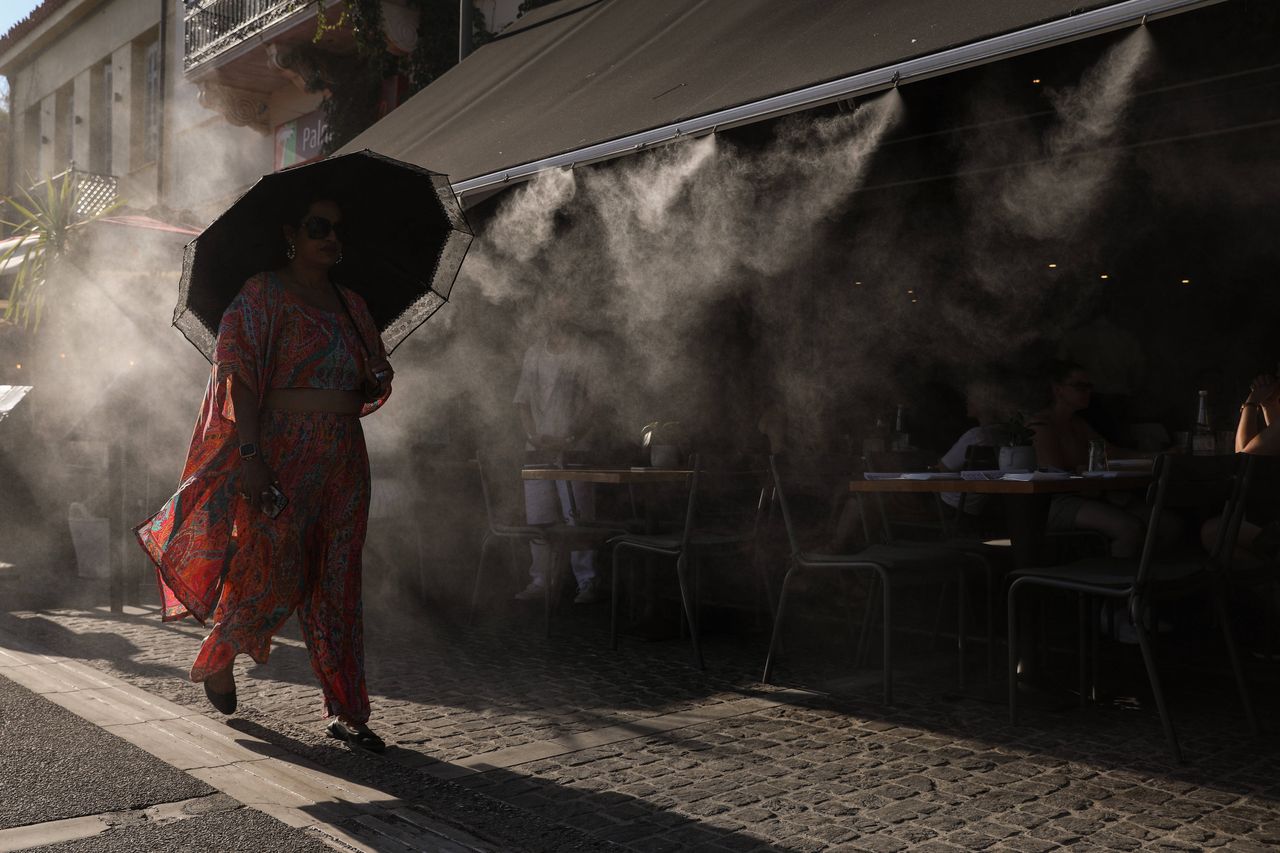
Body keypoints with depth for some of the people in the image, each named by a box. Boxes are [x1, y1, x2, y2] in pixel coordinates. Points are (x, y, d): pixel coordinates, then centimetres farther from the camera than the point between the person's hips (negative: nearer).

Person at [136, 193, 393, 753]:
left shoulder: (351, 305, 17)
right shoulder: (263, 295, -2)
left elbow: (371, 386, 22)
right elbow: (238, 376, -11)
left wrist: (377, 381, -2)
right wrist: (250, 456, -20)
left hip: (344, 460, 6)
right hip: (282, 454, -5)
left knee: (338, 583, 4)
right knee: (277, 573, -5)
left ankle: (346, 711, 8)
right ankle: (216, 660, 26)